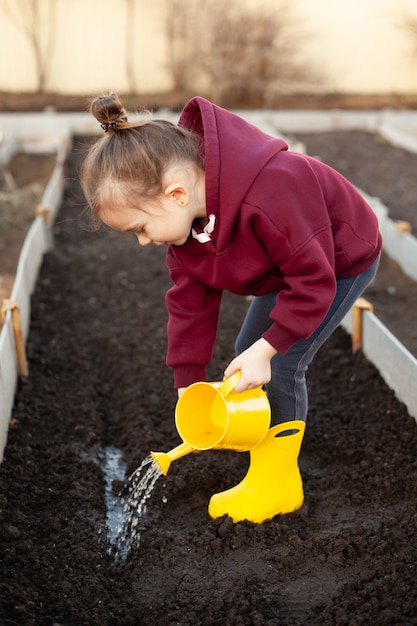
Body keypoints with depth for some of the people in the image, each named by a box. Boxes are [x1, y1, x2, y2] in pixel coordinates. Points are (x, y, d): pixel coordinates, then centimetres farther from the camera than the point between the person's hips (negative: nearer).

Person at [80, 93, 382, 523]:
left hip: (342, 261, -8)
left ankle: (276, 484, 4)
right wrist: (187, 383, -10)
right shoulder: (183, 216, -16)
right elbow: (190, 298, -10)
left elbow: (314, 280, -35)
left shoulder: (272, 194, -44)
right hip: (287, 265, 8)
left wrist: (266, 349, -33)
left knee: (281, 365, -12)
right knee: (246, 353, 13)